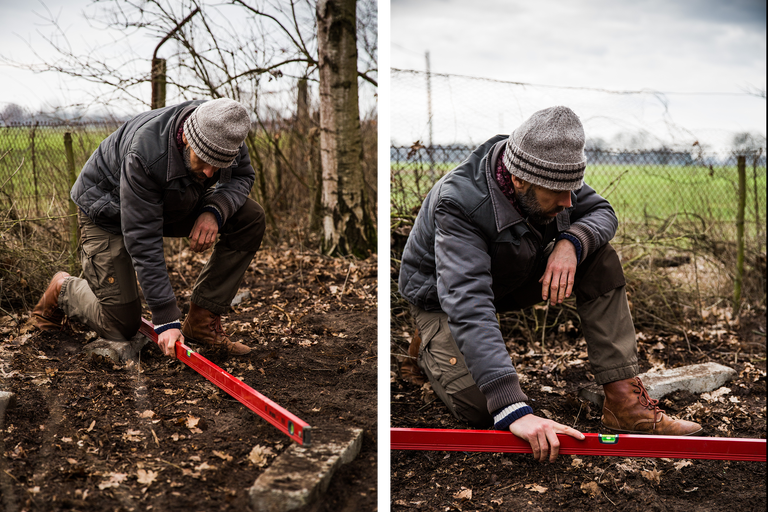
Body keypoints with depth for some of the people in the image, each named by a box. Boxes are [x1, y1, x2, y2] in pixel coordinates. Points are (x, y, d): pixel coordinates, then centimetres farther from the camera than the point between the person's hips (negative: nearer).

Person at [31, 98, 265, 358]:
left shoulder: (223, 134, -25)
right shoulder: (145, 156, -41)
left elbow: (243, 175, -5)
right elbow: (143, 242, -37)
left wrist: (215, 210, -29)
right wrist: (166, 318, -36)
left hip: (171, 204, 6)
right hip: (108, 211, -6)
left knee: (250, 217, -16)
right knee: (120, 328, -9)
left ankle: (201, 323, -9)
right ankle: (63, 289, 24)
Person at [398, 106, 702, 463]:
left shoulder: (547, 175, -20)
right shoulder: (460, 203, -39)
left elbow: (602, 212, -5)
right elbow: (467, 306, -48)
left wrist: (570, 242, -32)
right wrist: (514, 410, -57)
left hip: (510, 278, 6)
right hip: (440, 296, -6)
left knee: (599, 256, -15)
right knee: (477, 404, -26)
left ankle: (624, 400, -15)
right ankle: (431, 345, 8)